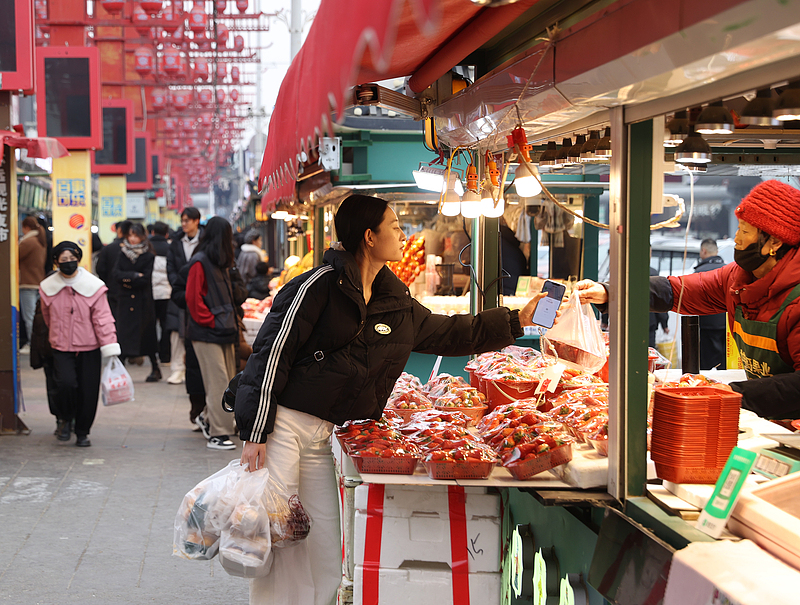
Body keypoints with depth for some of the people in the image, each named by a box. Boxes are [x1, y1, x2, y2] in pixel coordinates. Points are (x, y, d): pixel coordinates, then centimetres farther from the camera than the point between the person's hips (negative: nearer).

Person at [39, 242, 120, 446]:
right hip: (61, 348, 0)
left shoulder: (93, 286, -5)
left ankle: (82, 433, 19)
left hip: (89, 347, 0)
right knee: (67, 382, -20)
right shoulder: (48, 288, 1)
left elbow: (102, 318, -6)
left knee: (88, 392, 0)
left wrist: (109, 348, -12)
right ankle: (65, 419, 9)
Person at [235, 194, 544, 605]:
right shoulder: (322, 284, -8)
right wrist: (256, 433, -15)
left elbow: (452, 333, 28)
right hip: (281, 426, -6)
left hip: (322, 436, 7)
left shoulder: (398, 307, 13)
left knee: (327, 554, 3)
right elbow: (273, 353, -11)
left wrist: (518, 320, 27)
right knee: (273, 543, -6)